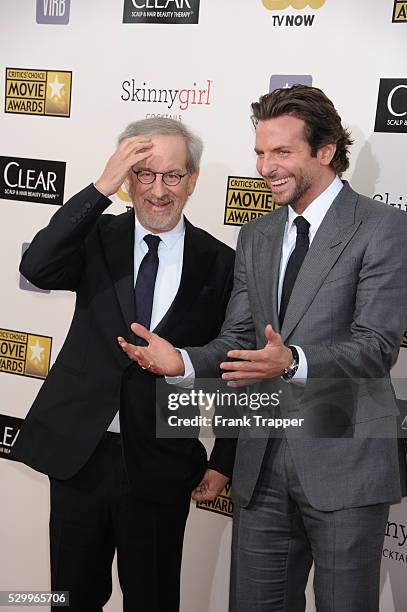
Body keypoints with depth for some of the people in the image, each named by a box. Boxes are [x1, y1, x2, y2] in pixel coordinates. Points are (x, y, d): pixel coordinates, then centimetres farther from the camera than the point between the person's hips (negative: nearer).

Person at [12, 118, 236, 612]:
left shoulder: (220, 264, -3)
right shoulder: (98, 239, 0)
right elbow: (36, 269, -20)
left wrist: (223, 462, 2)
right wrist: (101, 187, -24)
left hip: (160, 465, -1)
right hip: (78, 453, 1)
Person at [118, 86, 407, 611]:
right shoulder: (255, 237, 12)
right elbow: (238, 338, 9)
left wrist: (293, 361, -32)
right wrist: (182, 360, -10)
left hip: (344, 463, -5)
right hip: (263, 463, 6)